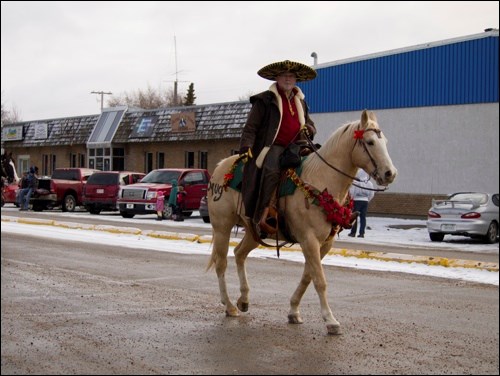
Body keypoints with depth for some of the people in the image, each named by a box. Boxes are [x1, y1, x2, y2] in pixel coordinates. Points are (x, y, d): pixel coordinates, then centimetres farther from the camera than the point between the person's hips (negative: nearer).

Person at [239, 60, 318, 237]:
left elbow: (310, 125, 34)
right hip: (273, 147, -6)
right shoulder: (266, 100, 8)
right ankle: (266, 214, -38)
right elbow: (251, 126, 3)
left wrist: (308, 129, 8)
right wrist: (246, 146, -12)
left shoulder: (300, 101, 26)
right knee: (271, 170, -34)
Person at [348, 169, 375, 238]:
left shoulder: (355, 182, -11)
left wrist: (351, 199, 6)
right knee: (363, 217, 6)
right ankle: (362, 233, 3)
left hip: (356, 201, -4)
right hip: (365, 201, 4)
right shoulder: (369, 183, 3)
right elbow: (372, 194, 6)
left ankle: (353, 232, 7)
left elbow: (351, 192, -10)